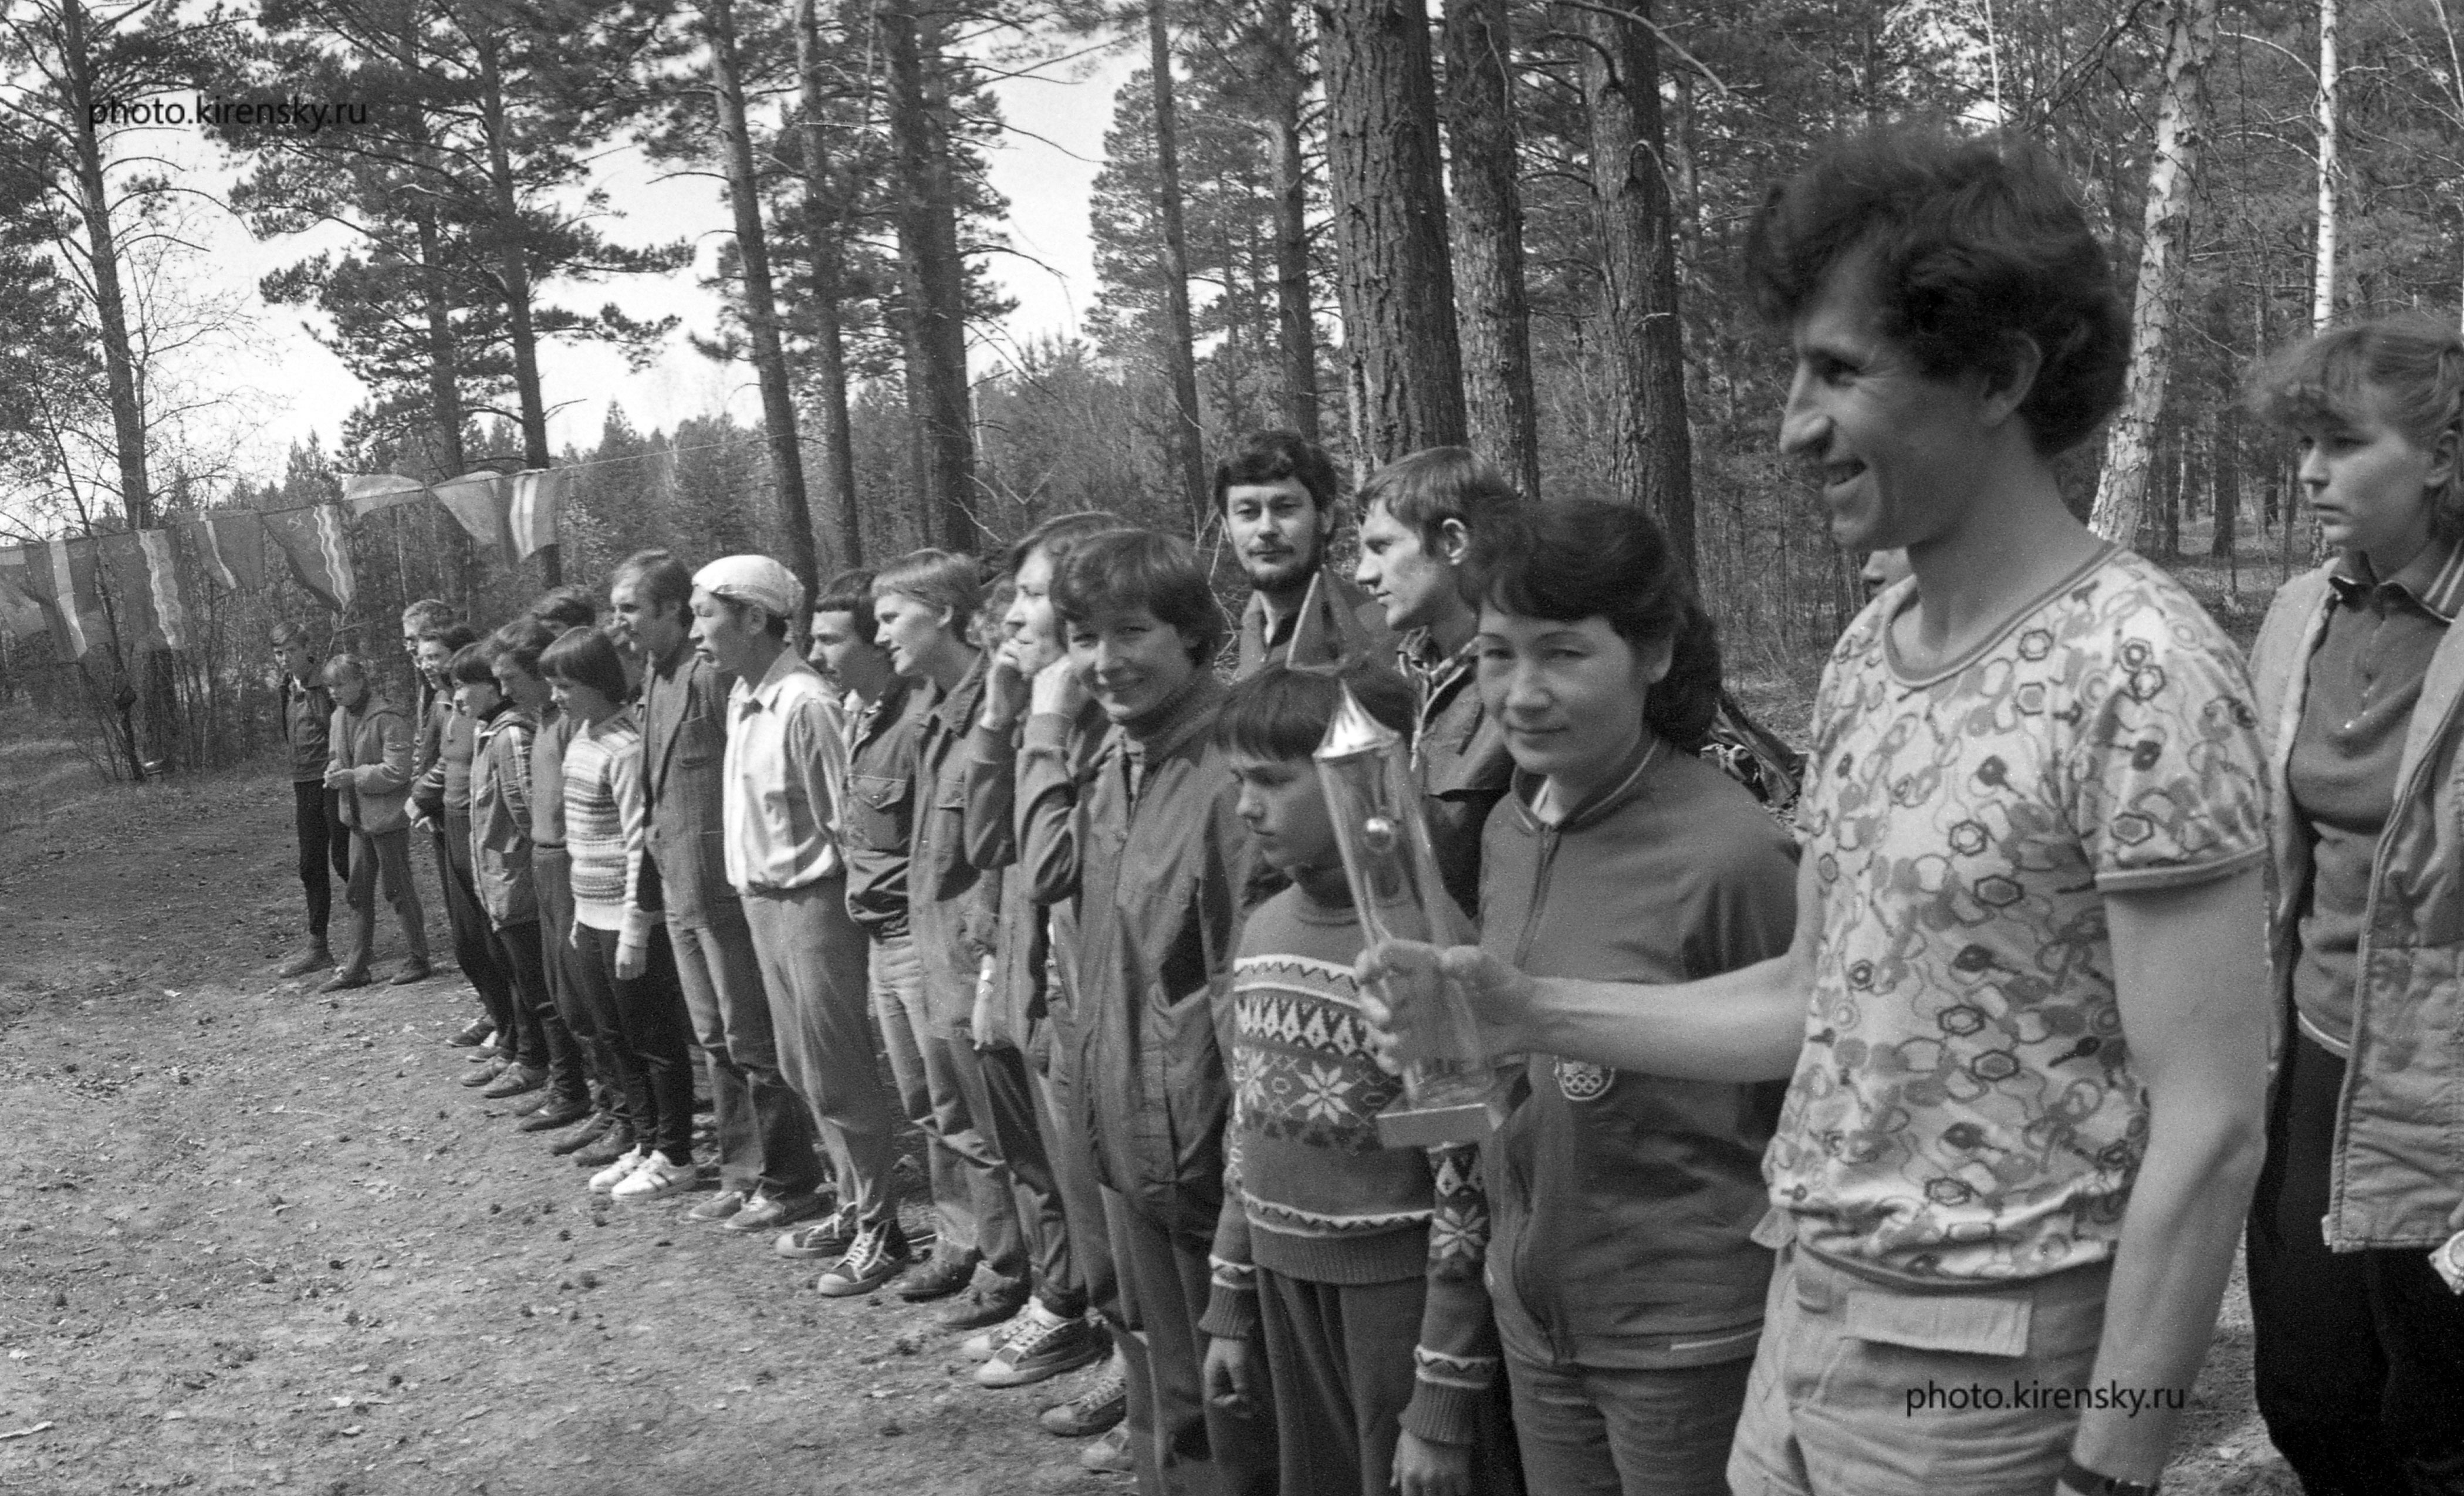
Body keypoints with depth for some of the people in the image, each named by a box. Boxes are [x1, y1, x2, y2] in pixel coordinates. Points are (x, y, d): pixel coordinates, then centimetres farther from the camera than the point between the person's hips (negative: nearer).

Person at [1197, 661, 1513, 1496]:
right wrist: (1230, 1304, 15)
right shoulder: (1263, 927, 3)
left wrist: (1445, 1402, -16)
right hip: (1288, 1283, 6)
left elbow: (1469, 1185, -17)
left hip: (1403, 1292, -6)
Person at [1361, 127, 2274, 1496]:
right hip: (1807, 1309, 7)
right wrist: (1530, 1012, 2)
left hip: (1982, 1370, -7)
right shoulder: (1868, 651, 5)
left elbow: (2210, 1134, -18)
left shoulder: (2137, 669, -18)